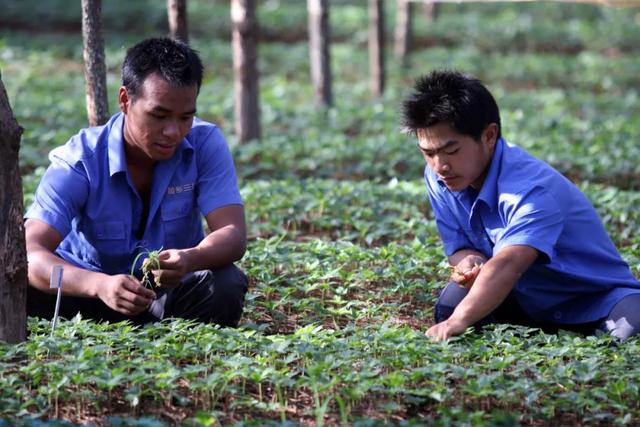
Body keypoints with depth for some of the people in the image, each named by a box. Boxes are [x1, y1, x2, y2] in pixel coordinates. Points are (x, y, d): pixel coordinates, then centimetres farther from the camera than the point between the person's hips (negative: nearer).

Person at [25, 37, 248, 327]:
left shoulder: (206, 144, -13)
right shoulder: (80, 160, -20)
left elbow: (233, 235, -23)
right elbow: (30, 253, -31)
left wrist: (190, 260, -48)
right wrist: (101, 285, -52)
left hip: (170, 294, 2)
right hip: (90, 292, -1)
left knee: (227, 285, -31)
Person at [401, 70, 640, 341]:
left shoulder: (531, 189, -31)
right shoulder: (438, 179, -8)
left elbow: (507, 264, -47)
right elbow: (458, 247, -4)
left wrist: (458, 321, -62)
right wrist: (467, 261, -31)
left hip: (596, 301, -6)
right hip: (527, 303, 6)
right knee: (452, 302, -23)